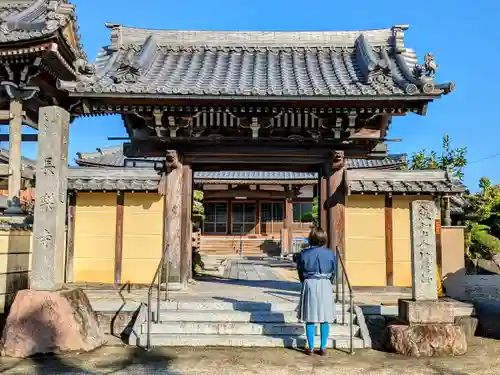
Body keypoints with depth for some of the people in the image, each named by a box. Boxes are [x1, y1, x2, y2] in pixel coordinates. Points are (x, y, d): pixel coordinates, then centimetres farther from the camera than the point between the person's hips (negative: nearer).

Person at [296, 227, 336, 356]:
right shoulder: (330, 254, -3)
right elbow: (333, 273, 5)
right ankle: (323, 348, 12)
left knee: (310, 319, 7)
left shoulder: (303, 253, -5)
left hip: (309, 284, 0)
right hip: (325, 285, 1)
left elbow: (300, 272, 2)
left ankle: (311, 348, 11)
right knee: (325, 319, 8)